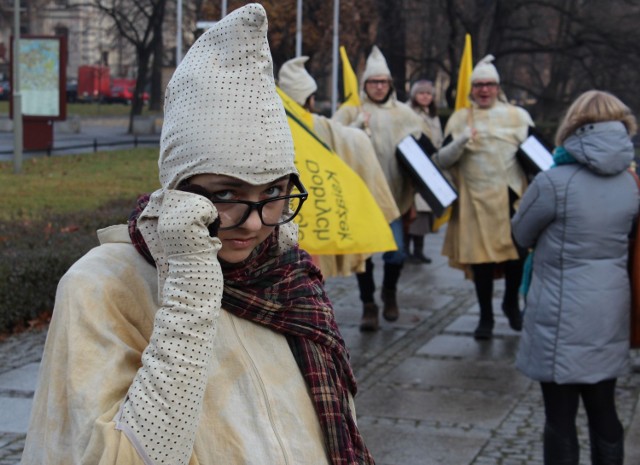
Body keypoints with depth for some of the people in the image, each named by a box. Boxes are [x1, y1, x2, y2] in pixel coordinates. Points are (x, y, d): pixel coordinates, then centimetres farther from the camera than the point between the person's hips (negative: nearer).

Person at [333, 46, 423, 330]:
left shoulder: (403, 114, 9)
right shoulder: (350, 112, 3)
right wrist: (357, 126, -20)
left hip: (393, 194, 1)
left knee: (396, 251, -4)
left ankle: (389, 292, 25)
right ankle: (368, 305, 16)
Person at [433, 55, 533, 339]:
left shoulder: (518, 116, 8)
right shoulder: (460, 119, 7)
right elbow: (442, 160, 1)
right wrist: (461, 142, -17)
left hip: (513, 198, 1)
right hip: (476, 201, 0)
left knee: (518, 253, 4)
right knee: (481, 256, 3)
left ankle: (511, 302, 32)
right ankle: (486, 317, 18)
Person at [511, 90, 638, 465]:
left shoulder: (554, 182, -17)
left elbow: (521, 235, -1)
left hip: (563, 319, -6)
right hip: (610, 313, 6)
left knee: (561, 419, 4)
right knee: (604, 413, 15)